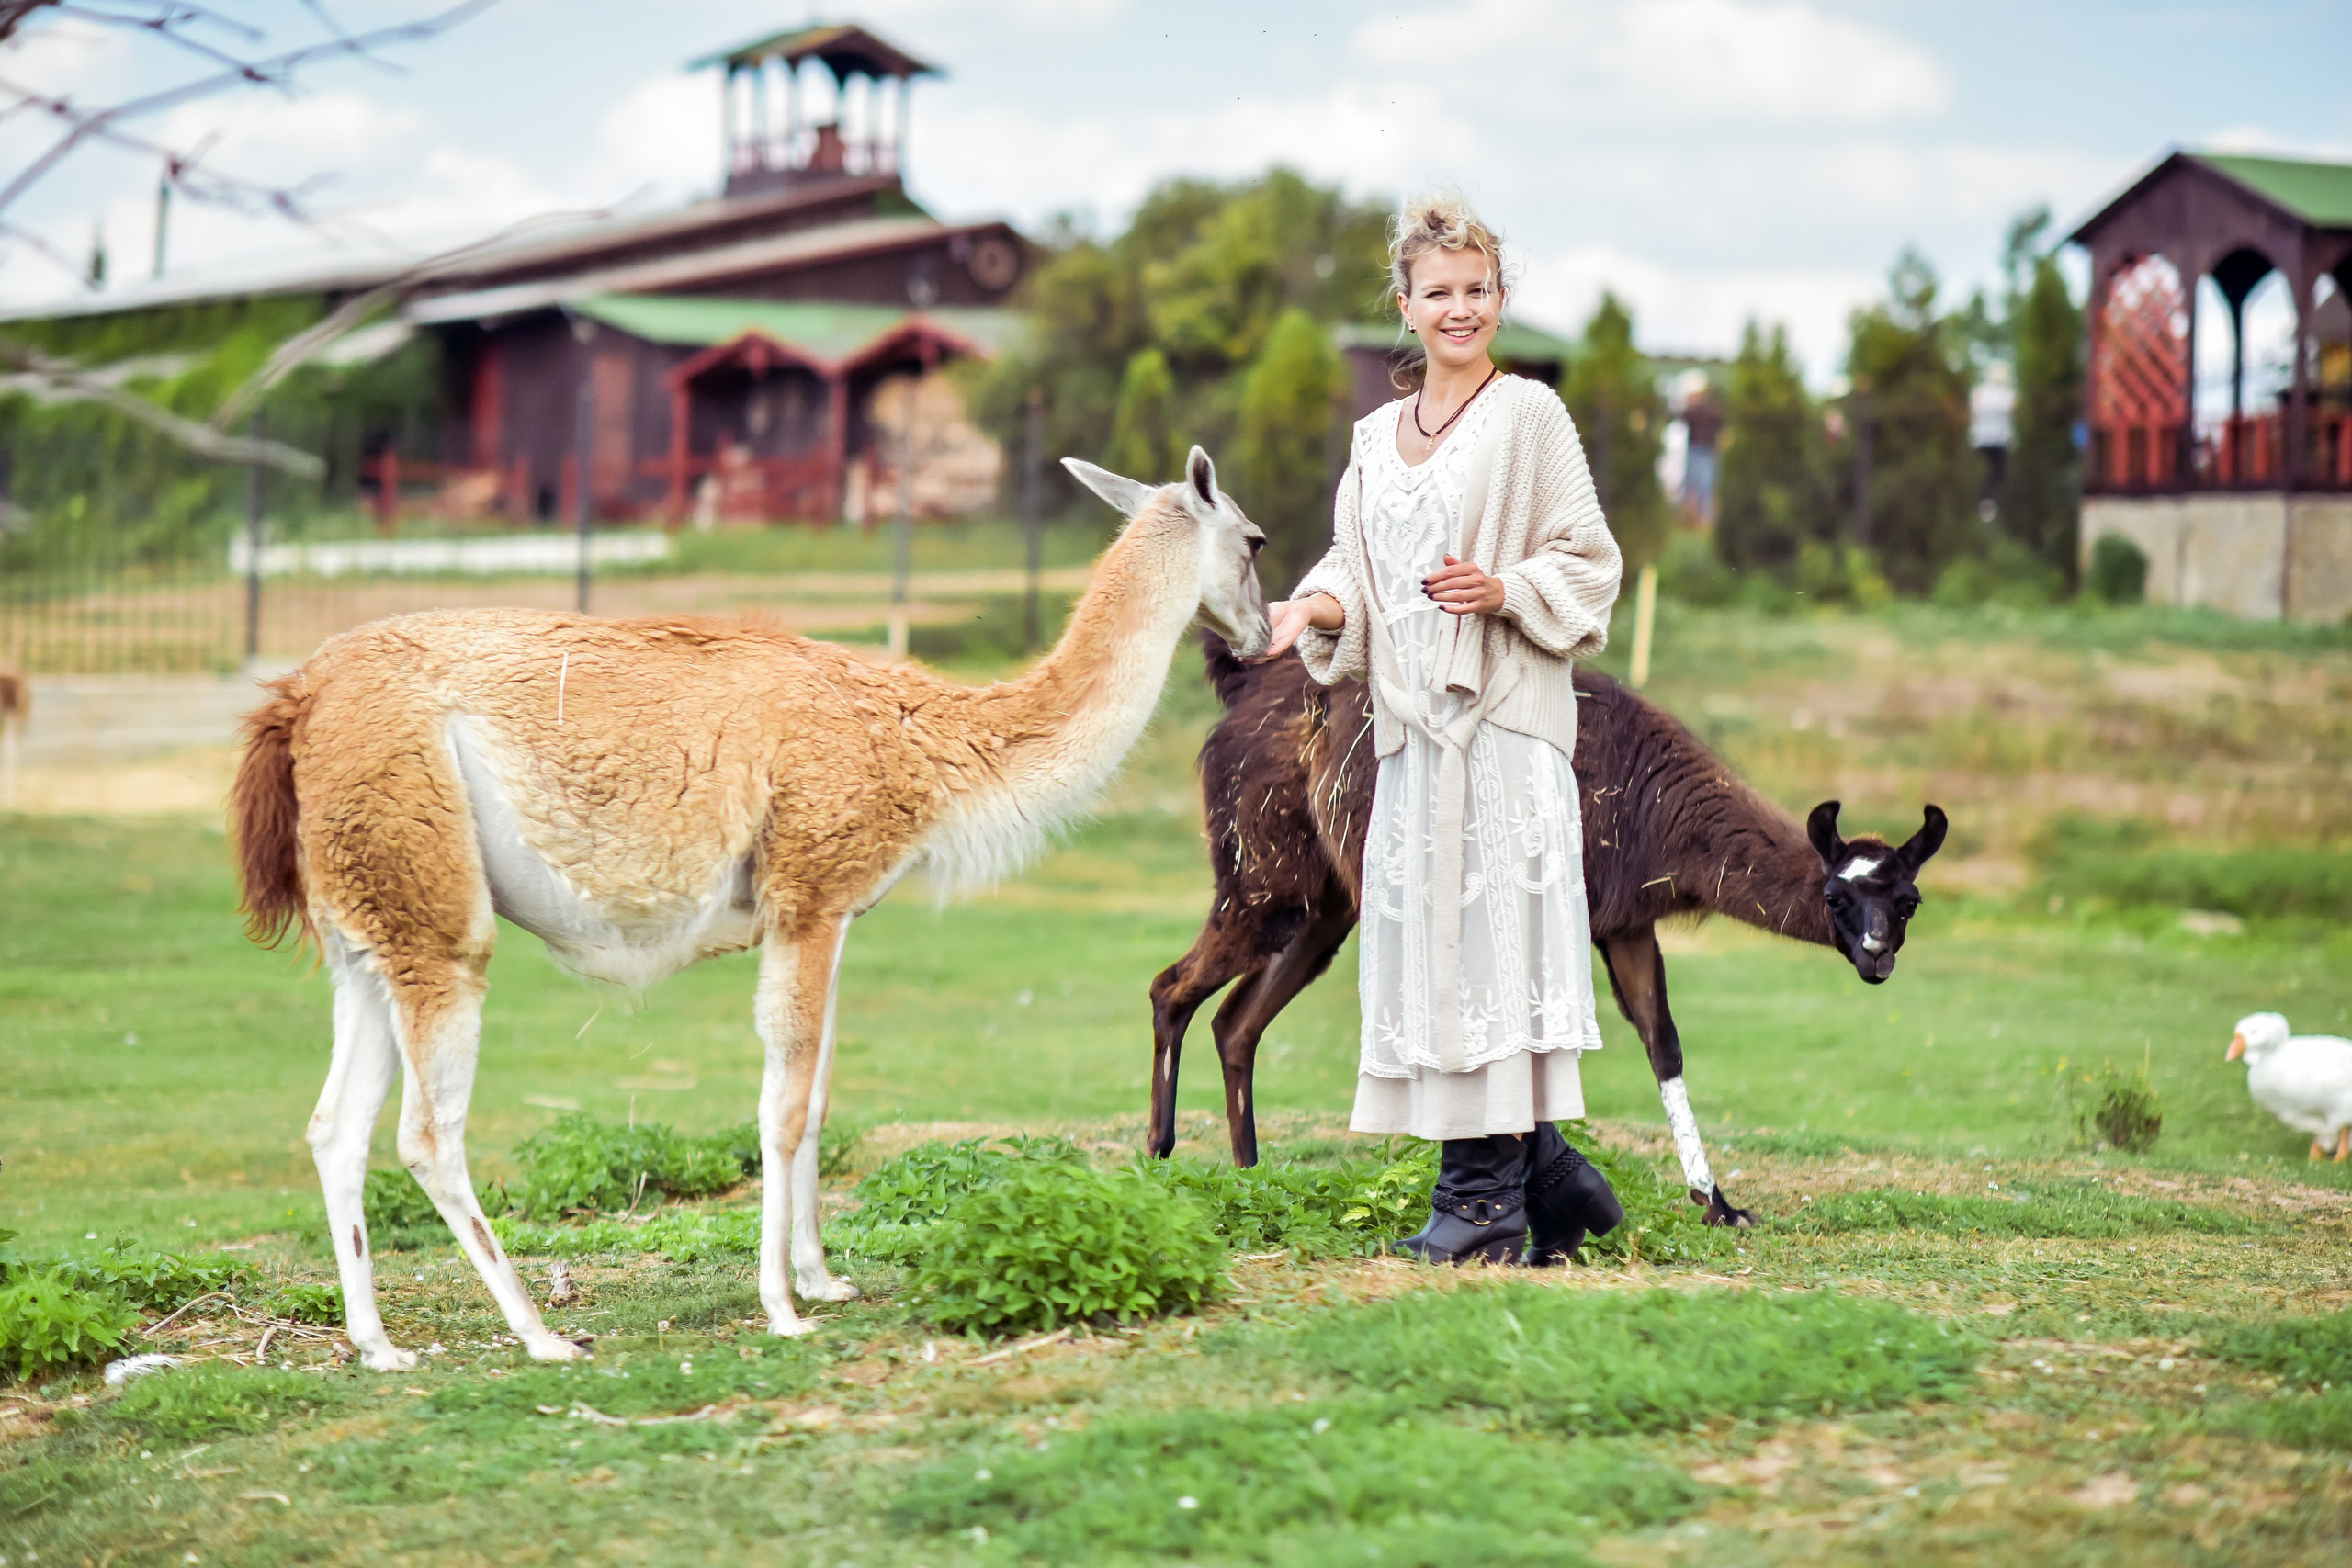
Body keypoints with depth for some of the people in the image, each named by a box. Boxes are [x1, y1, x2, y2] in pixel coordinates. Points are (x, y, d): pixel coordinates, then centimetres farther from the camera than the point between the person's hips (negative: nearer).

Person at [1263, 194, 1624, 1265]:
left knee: (1489, 926, -8)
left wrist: (1504, 590, -19)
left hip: (1504, 715, -6)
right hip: (1412, 722, 6)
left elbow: (1589, 561, -2)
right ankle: (1548, 1175, 13)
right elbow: (1358, 567, 19)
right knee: (1423, 928, 4)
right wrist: (1322, 608, -2)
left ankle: (1487, 1195, -5)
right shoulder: (1376, 436, 17)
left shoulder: (1529, 415, 0)